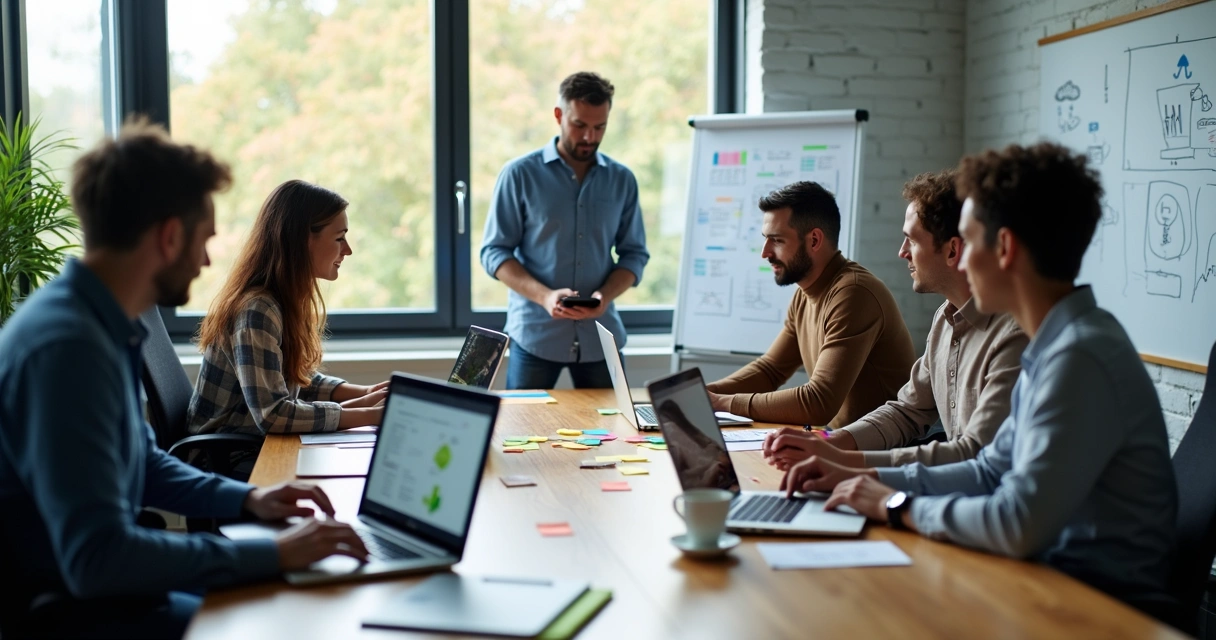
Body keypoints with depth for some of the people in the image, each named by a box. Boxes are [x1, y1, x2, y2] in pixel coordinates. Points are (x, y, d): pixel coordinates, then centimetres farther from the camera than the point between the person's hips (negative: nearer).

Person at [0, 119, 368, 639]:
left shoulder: (100, 323, 3)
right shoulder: (66, 344, -27)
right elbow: (96, 559, -32)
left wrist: (245, 499, 5)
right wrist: (273, 554, -28)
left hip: (97, 585, 9)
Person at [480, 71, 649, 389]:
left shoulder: (622, 180, 7)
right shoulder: (520, 174, -2)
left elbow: (634, 254, 8)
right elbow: (495, 252, -3)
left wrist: (606, 295, -12)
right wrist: (544, 296, -18)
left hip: (600, 335, 3)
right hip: (535, 334, -2)